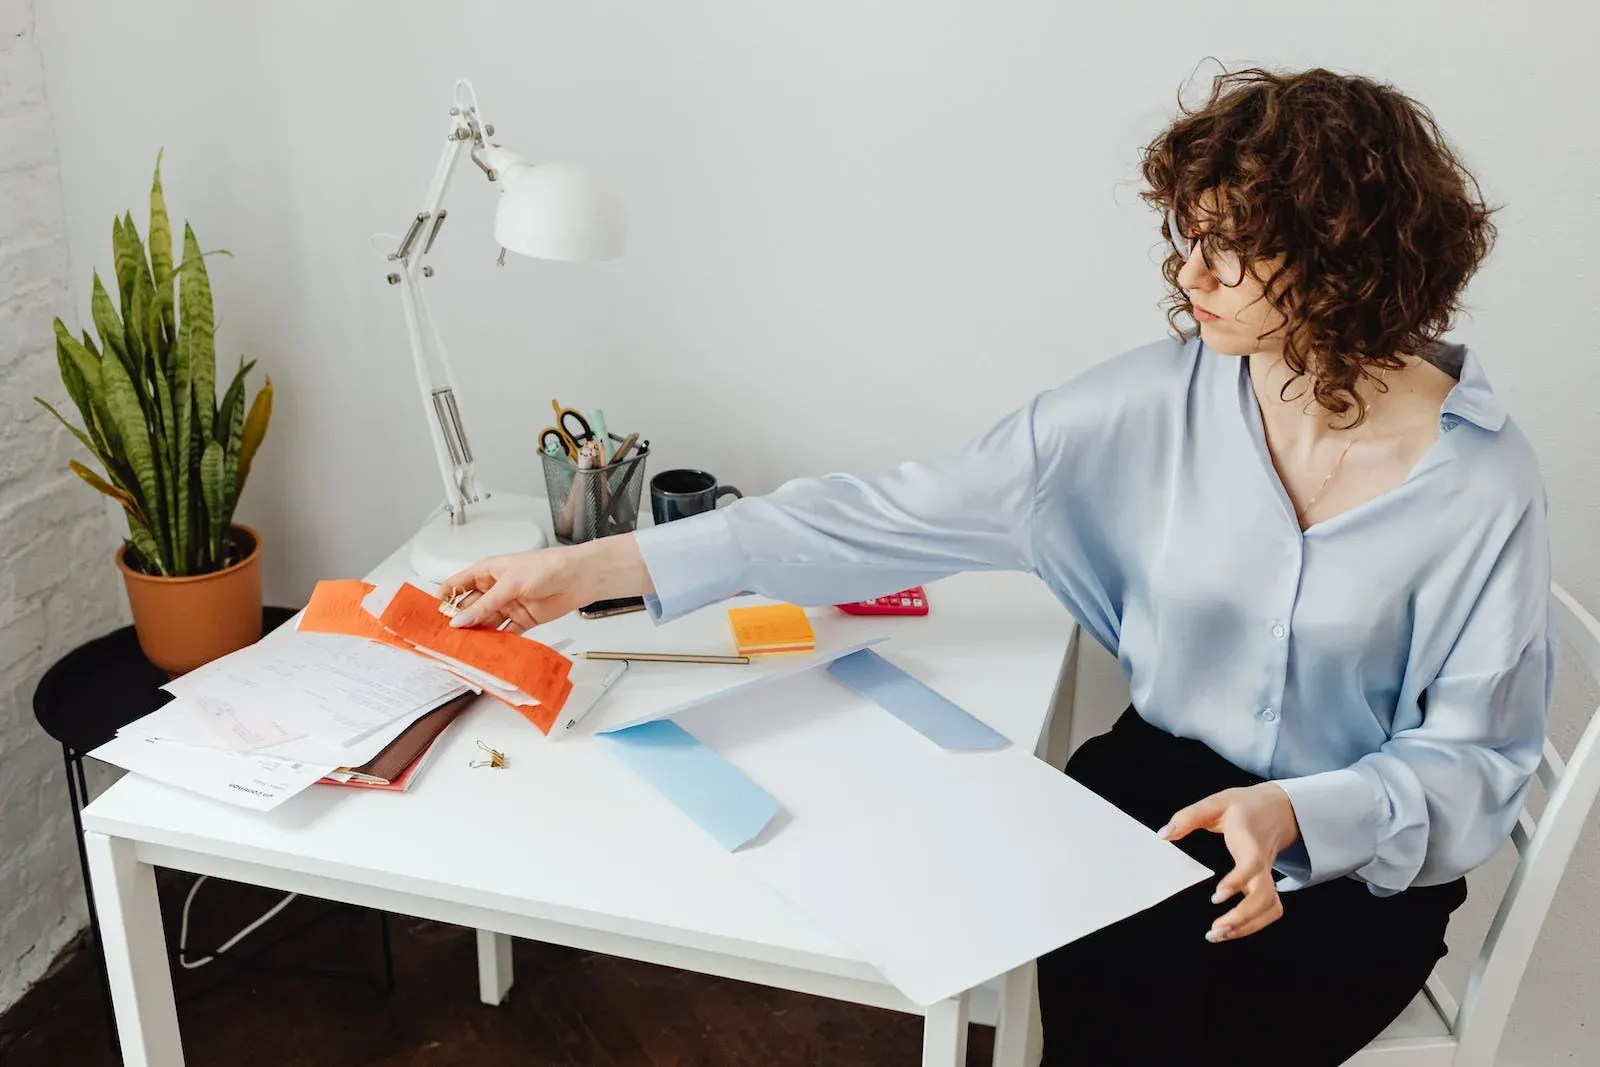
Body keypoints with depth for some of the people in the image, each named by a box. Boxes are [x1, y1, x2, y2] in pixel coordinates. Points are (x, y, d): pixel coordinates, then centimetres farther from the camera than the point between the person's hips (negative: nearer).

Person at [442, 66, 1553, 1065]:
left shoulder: (1483, 479, -15)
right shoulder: (1152, 401, -12)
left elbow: (1475, 757, -6)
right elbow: (903, 514, -14)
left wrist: (1292, 816, -27)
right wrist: (600, 567, -18)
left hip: (1363, 851, -1)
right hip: (1163, 779, 2)